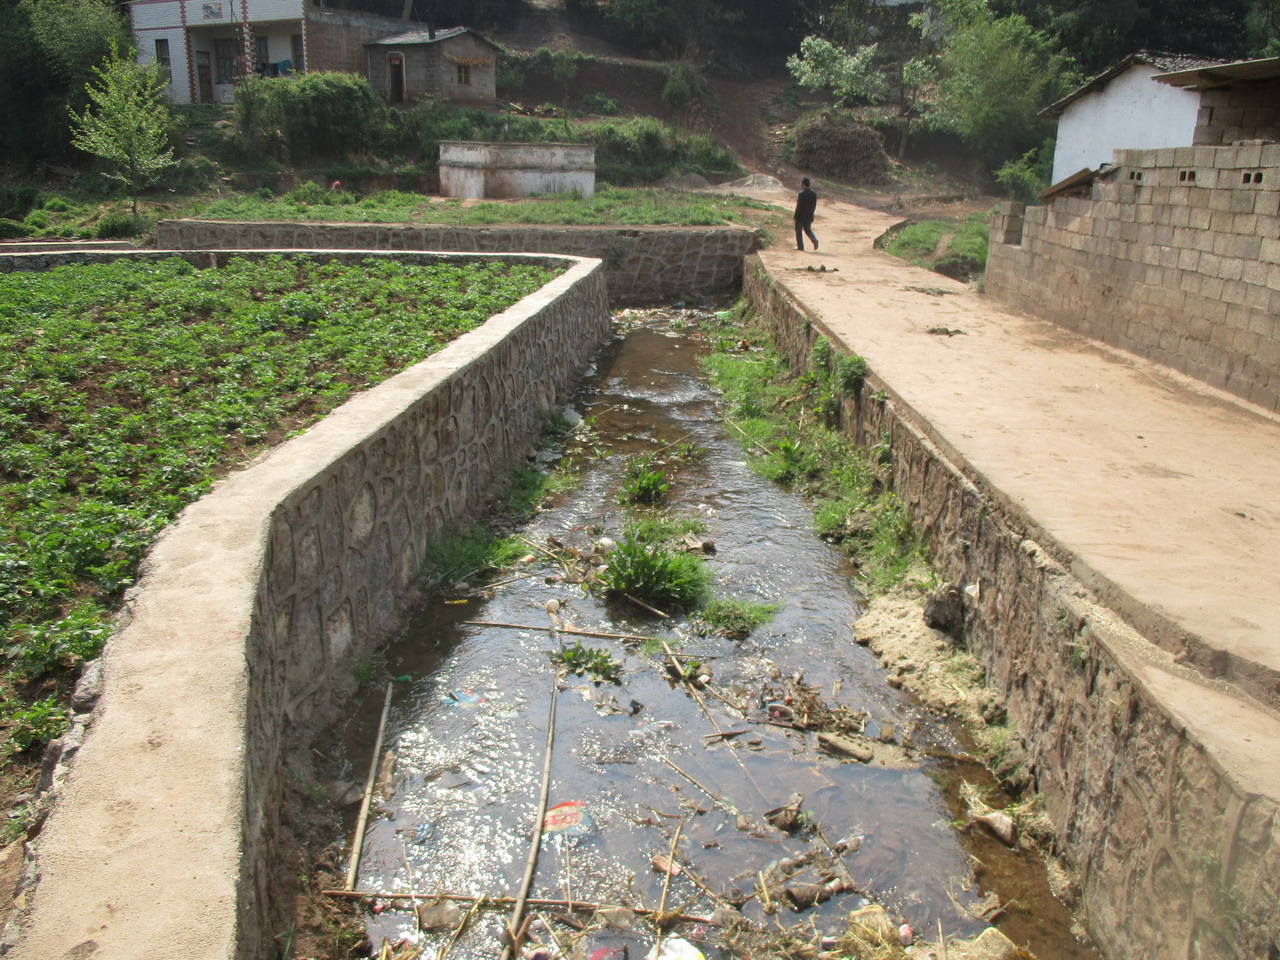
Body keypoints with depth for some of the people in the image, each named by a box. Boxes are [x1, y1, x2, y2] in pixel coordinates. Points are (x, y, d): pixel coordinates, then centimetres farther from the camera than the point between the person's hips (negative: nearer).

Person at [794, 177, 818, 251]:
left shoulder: (801, 194, -16)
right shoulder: (814, 194, 3)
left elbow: (798, 206, -17)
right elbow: (814, 206, 7)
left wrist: (796, 216, -11)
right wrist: (811, 213, 18)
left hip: (801, 215, -6)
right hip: (809, 216, 6)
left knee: (799, 231, 6)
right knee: (808, 229, 18)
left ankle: (800, 246, 7)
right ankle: (814, 240, -7)